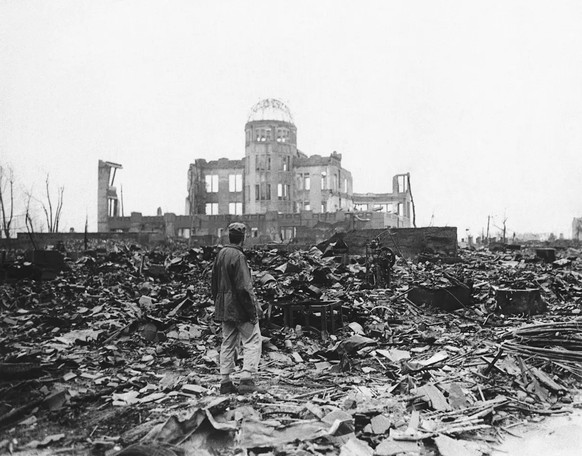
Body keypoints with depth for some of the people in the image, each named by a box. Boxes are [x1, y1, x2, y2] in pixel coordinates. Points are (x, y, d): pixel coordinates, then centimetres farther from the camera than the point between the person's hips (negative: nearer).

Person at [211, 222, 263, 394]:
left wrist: (218, 305, 21)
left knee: (228, 344, 13)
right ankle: (247, 380, -4)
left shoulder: (220, 254, 9)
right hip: (240, 308, -8)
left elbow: (214, 283, 15)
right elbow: (244, 287, -20)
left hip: (224, 308, 8)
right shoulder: (238, 256, -17)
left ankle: (225, 382, 17)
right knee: (252, 342, 0)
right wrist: (252, 310, -15)